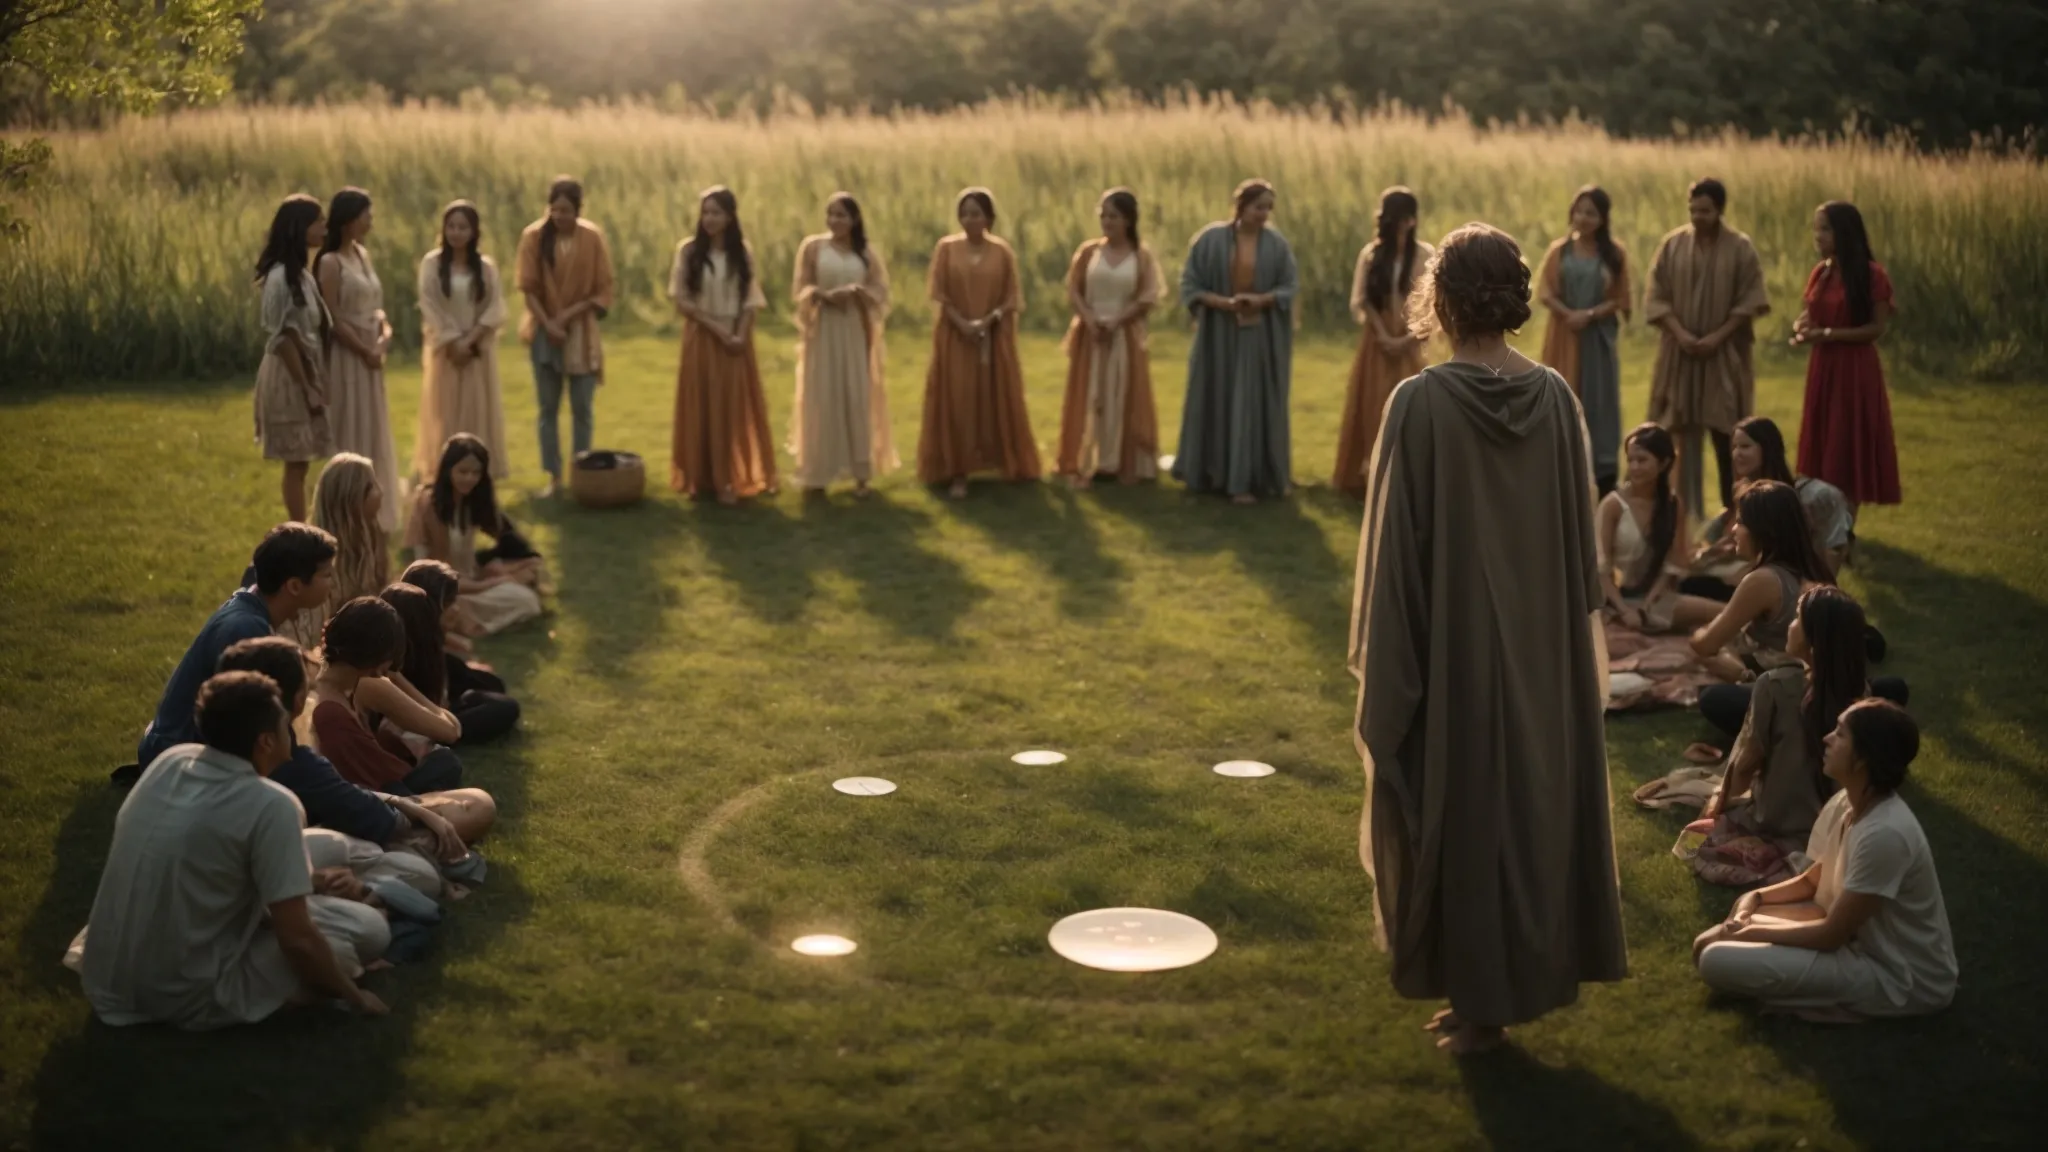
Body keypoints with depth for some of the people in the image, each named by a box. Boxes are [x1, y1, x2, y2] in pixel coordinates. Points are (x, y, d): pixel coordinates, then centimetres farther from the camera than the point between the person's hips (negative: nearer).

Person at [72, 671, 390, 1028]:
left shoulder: (168, 761, 3)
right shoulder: (269, 806, -17)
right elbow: (297, 940, -17)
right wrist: (353, 997, 0)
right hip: (186, 1000, -7)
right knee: (369, 928, -2)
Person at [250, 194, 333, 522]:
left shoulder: (300, 273, 11)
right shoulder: (281, 276, -17)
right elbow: (282, 338, -18)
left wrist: (315, 383, 11)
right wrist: (305, 387, -17)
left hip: (305, 374, 9)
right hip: (290, 377, -9)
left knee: (301, 463, 11)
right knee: (296, 463, -4)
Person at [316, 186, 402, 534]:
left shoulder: (362, 254, 10)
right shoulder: (331, 262, -14)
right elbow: (332, 319, -17)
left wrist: (385, 331, -3)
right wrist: (365, 351, -13)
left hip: (370, 354, 8)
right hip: (347, 355, -8)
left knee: (373, 434, 14)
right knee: (351, 436, -2)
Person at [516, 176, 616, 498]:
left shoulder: (592, 238, -5)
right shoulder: (533, 237, -5)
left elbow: (603, 290, -3)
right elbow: (528, 288, -3)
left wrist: (570, 314, -13)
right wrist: (548, 323, -14)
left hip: (581, 333, 0)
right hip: (545, 332, 0)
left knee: (581, 408, 2)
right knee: (548, 408, 4)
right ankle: (554, 476, 11)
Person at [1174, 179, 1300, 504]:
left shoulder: (1276, 244, -1)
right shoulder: (1210, 239, -3)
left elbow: (1290, 287, 1)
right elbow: (1190, 285, -2)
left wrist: (1261, 300, -18)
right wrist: (1223, 302, -17)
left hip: (1261, 338, 0)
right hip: (1218, 335, 0)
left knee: (1255, 406, 0)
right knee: (1216, 404, 6)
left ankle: (1246, 480, 5)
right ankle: (1211, 473, 18)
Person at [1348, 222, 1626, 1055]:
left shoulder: (1421, 403, -16)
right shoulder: (1555, 398, -3)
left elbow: (1396, 542, -12)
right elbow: (1580, 538, 4)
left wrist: (1382, 658, -3)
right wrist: (1571, 629, 15)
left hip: (1452, 647, -4)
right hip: (1541, 646, 5)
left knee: (1460, 807, 8)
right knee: (1535, 798, 17)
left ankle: (1478, 998, 17)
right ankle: (1528, 976, 29)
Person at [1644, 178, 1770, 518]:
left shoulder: (1740, 248, -3)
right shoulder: (1673, 244, 2)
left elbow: (1751, 301, -4)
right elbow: (1656, 297, 1)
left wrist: (1718, 336, -13)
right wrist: (1679, 333, -11)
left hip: (1725, 353, -1)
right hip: (1681, 351, 2)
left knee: (1726, 432, 0)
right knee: (1686, 430, 2)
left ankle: (1732, 508, 10)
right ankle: (1689, 509, 8)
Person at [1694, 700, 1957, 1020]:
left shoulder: (1884, 834, -30)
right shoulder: (1847, 804, -1)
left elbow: (1832, 935, -24)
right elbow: (1812, 880, 14)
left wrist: (1752, 932, -13)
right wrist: (1755, 897, -4)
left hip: (1898, 976, -9)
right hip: (1864, 937, 9)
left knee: (1718, 961, -20)